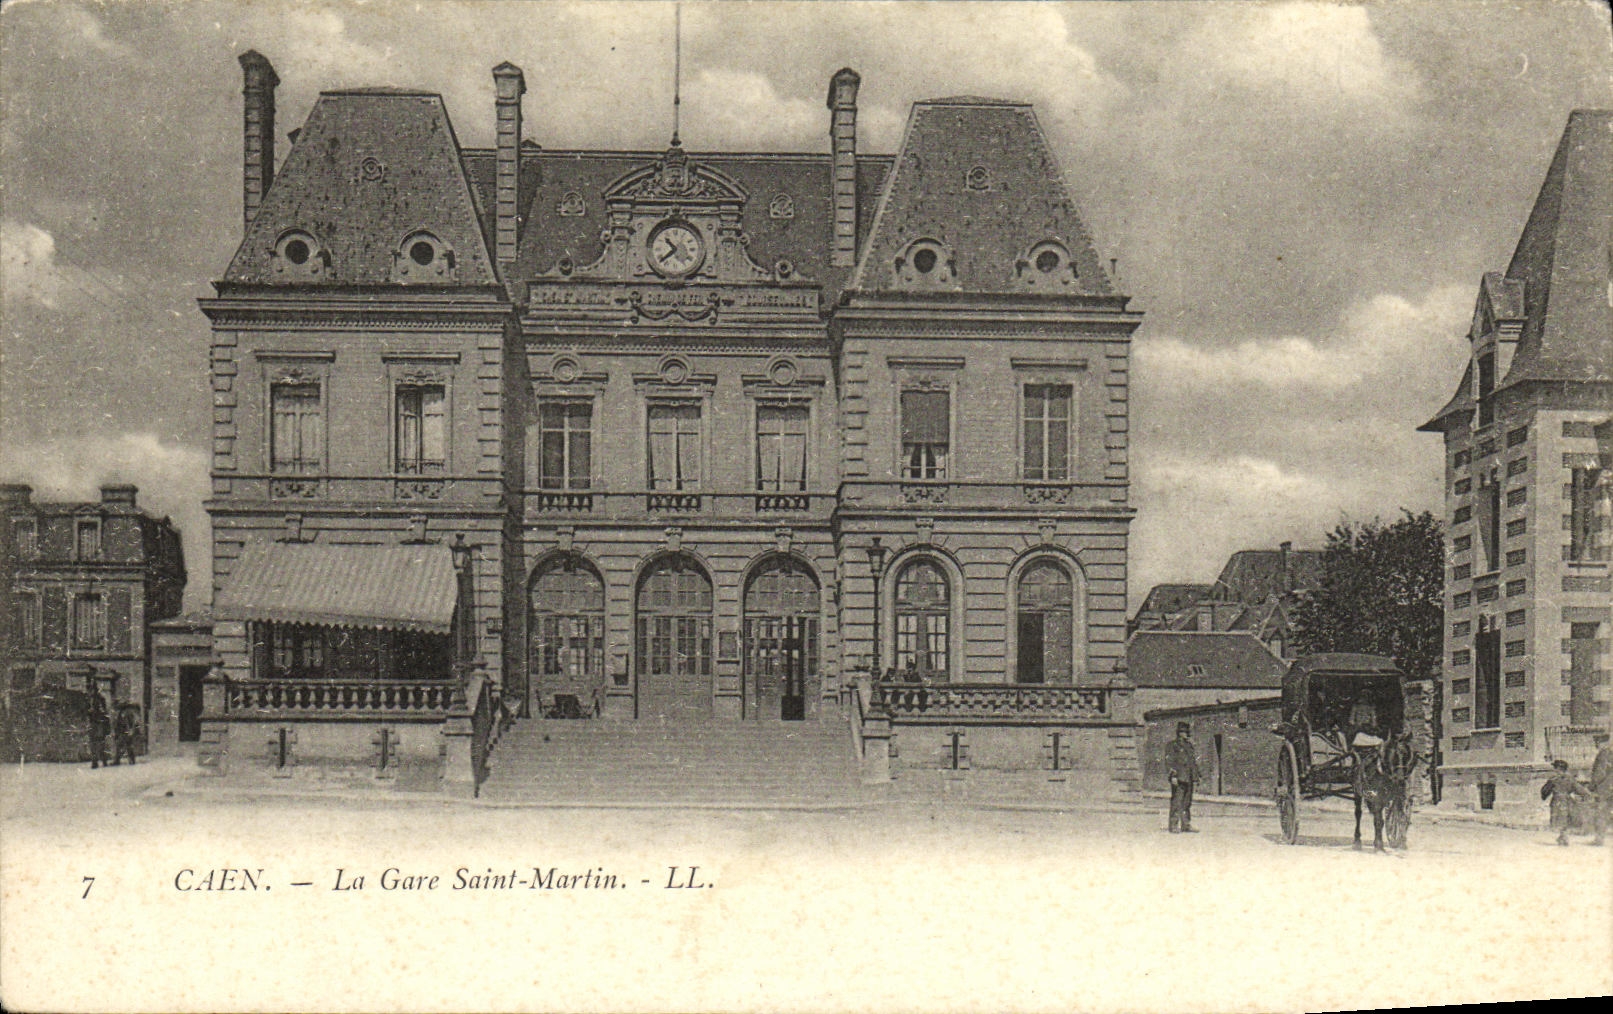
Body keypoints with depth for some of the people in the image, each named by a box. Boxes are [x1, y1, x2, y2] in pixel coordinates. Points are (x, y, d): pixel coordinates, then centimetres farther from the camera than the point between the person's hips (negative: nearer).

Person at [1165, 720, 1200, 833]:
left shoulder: (1189, 746, 19)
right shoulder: (1172, 746, -3)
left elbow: (1194, 761, 25)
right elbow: (1169, 761, -10)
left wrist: (1197, 775, 19)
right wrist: (1173, 776, -18)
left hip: (1189, 779, 8)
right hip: (1179, 779, -8)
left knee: (1187, 803, 11)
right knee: (1176, 803, -9)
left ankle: (1186, 825, 17)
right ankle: (1173, 826, -8)